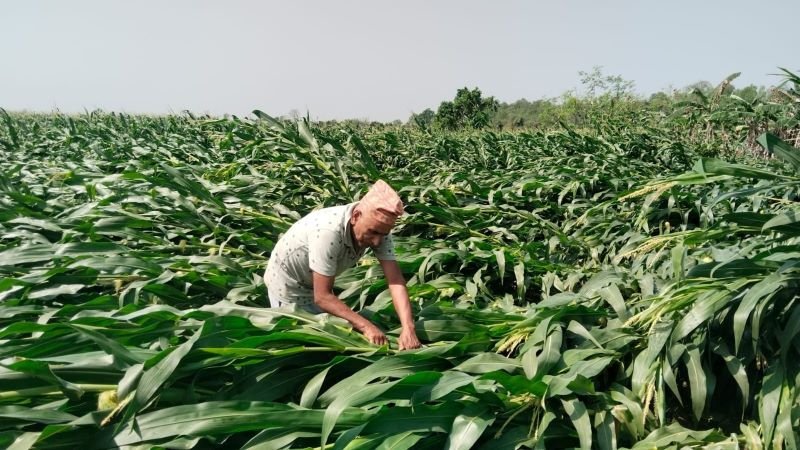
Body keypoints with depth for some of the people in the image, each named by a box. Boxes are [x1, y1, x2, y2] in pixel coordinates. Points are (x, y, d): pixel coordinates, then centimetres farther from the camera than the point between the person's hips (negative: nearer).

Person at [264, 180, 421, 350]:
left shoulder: (378, 226, -22)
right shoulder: (329, 231, -40)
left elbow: (396, 280, -26)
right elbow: (322, 296, -35)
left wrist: (408, 328, -38)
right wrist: (366, 326, -40)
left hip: (317, 282, 6)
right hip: (287, 284, -6)